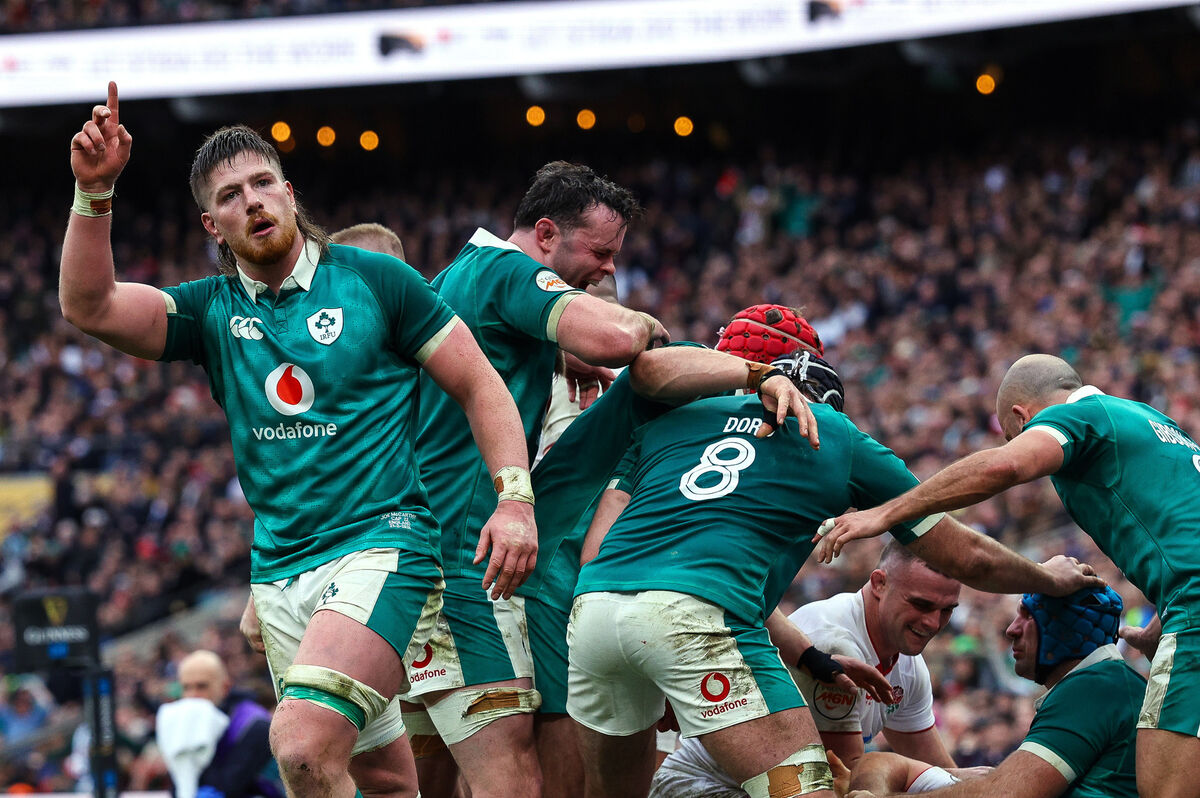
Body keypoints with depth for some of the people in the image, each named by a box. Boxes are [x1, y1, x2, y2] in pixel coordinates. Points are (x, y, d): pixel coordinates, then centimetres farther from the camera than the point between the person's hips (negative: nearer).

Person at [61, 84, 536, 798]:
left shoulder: (374, 281, -1)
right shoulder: (212, 310, 8)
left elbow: (480, 384, 2)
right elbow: (89, 306, -6)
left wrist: (515, 498, -10)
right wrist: (94, 192, -19)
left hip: (382, 545, -5)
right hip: (279, 572, 5)